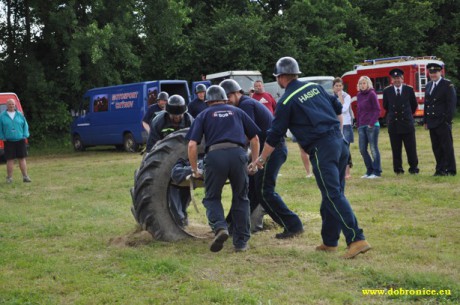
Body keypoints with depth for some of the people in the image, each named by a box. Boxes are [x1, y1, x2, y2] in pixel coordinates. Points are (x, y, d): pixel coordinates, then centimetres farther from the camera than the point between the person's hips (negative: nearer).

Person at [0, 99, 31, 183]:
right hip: (9, 141, -1)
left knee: (22, 158, 4)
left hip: (20, 140, 1)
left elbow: (25, 125, 8)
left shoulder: (19, 115, 5)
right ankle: (9, 178, 9)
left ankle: (25, 176, 8)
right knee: (10, 159, 2)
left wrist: (25, 135, -1)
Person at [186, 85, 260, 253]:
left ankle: (220, 227, -11)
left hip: (214, 155, -1)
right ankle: (241, 242, 16)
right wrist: (255, 161, 35)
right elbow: (254, 139, 25)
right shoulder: (237, 112, 27)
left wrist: (194, 170, 19)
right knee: (241, 198, 17)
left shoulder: (203, 115, 21)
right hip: (238, 154, 1)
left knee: (212, 197, 15)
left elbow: (192, 145, 9)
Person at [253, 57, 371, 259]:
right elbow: (338, 109, 21)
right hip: (339, 143, 7)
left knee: (334, 195, -10)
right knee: (331, 194, 12)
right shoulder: (314, 87, 17)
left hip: (321, 149, -7)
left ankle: (356, 240, -19)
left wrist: (261, 159, 13)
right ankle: (329, 241, 20)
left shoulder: (286, 101, -3)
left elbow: (274, 136, 2)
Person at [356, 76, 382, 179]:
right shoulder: (359, 95, 13)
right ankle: (369, 170, 17)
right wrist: (358, 125, 10)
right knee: (362, 149, 5)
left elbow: (377, 110, -8)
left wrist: (371, 123, -15)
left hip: (372, 125, -6)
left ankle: (377, 172, 5)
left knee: (373, 149, -2)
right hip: (362, 126, 6)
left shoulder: (372, 94, -5)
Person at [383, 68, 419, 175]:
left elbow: (414, 105, 13)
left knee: (411, 148, 0)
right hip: (393, 123, 0)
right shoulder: (387, 91, 2)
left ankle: (414, 168, 9)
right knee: (396, 149, 3)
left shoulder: (409, 89, 2)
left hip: (407, 123, 0)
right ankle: (398, 169, 11)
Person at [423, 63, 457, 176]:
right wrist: (425, 120, 14)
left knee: (447, 147, -2)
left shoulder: (447, 85, -5)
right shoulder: (428, 86, 16)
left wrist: (448, 120, -15)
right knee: (436, 148, 9)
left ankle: (450, 170, 4)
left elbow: (451, 103, -10)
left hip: (443, 122, -7)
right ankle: (440, 169, 16)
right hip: (432, 123, 7)